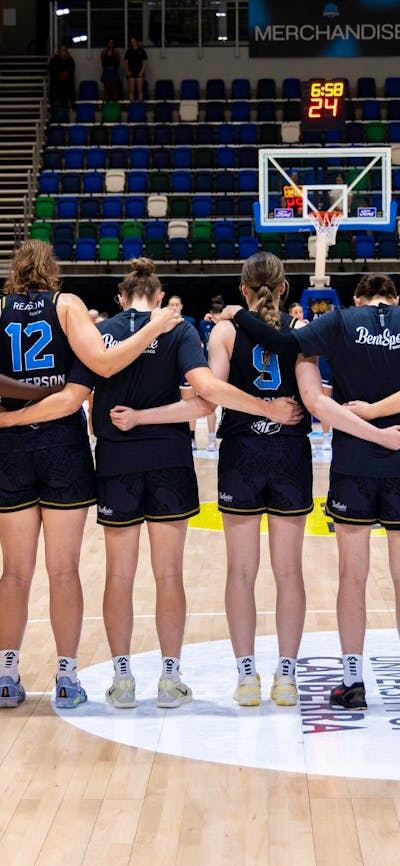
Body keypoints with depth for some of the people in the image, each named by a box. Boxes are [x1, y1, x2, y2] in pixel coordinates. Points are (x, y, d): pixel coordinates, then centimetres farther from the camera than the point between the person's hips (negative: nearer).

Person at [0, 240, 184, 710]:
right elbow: (104, 363, -14)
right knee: (63, 569, 5)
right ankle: (66, 677, 8)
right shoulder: (67, 304, -1)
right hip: (64, 442, -1)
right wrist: (154, 328, -5)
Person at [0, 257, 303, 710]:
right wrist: (270, 409, -13)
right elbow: (207, 388, -17)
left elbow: (71, 399, -6)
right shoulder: (178, 330, -3)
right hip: (168, 461, -1)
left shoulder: (100, 333, 2)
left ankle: (122, 678, 13)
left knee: (119, 575, 10)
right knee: (169, 574, 6)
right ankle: (170, 679, 10)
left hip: (116, 464, 1)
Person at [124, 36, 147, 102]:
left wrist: (142, 72, -8)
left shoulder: (141, 51, 4)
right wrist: (127, 71, -4)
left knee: (140, 90, -4)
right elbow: (125, 62, 8)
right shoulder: (129, 52, 8)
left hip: (139, 73, -1)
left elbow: (144, 62, 2)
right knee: (131, 90, -1)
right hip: (131, 73, 1)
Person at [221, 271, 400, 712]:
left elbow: (283, 343, -11)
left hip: (353, 462, -1)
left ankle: (352, 681, 9)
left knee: (353, 573, 7)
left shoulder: (342, 321, -1)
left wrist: (239, 314, -1)